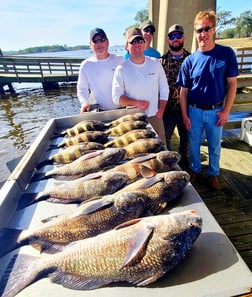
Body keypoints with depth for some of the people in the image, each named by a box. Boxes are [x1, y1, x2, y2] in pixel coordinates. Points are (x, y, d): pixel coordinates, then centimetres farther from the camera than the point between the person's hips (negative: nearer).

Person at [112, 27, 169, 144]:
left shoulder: (155, 63, 2)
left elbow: (164, 90, 7)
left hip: (154, 117, 3)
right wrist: (136, 103, -19)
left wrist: (160, 112, 0)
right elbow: (116, 97, -6)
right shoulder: (121, 69, -6)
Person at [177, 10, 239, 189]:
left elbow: (232, 83, -3)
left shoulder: (226, 53, -5)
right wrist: (184, 116, -4)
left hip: (216, 111, 0)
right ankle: (195, 170, 37)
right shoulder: (190, 60, -3)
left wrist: (226, 111, -8)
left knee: (215, 146, 14)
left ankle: (214, 173, 37)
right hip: (194, 111, 1)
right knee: (194, 144, 14)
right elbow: (184, 91, 0)